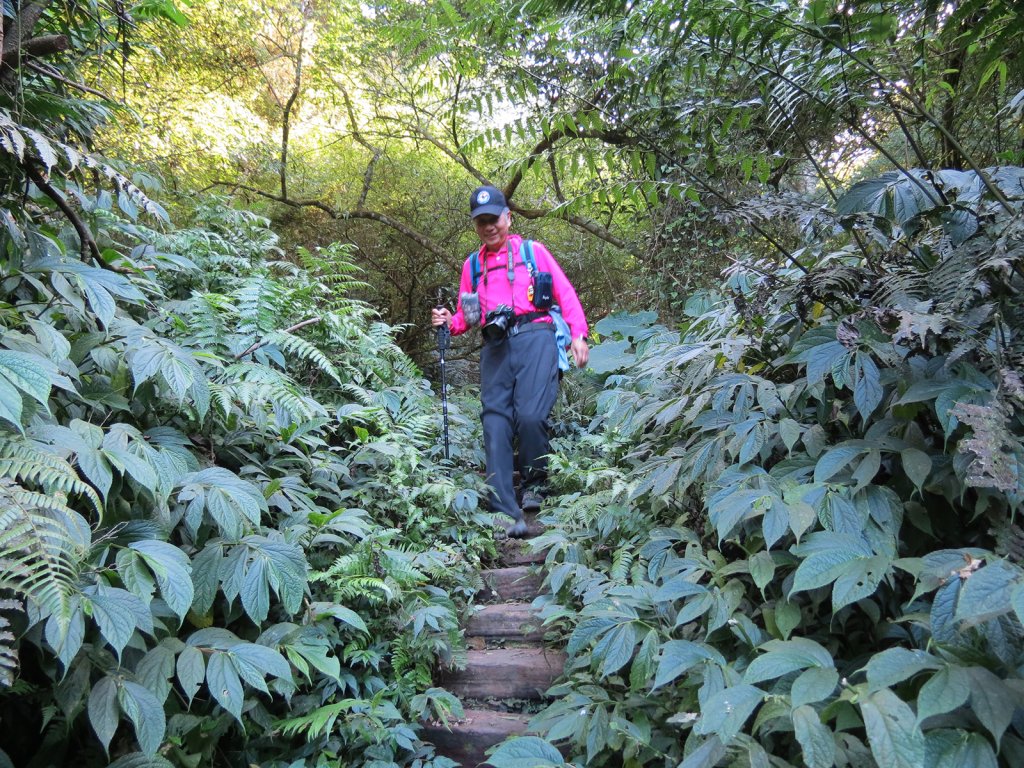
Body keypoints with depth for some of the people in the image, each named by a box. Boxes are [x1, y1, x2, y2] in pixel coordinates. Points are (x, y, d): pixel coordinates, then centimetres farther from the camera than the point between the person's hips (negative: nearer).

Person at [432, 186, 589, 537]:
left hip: (534, 339, -3)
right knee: (495, 423, -9)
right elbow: (467, 317, 24)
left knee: (530, 414, -21)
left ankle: (534, 482, 8)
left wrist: (578, 334, -4)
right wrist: (449, 321, 1)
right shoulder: (472, 265, 23)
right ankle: (507, 514, -9)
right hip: (495, 347, 3)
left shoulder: (533, 251, 14)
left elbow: (565, 293, 10)